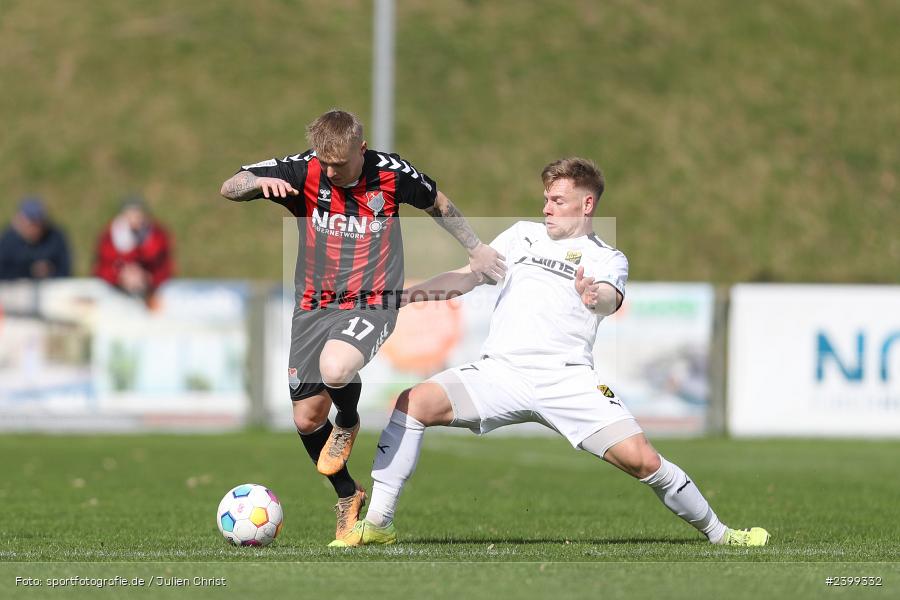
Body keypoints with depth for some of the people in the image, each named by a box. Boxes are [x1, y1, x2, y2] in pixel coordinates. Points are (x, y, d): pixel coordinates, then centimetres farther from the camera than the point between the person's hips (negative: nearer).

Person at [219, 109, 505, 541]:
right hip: (313, 307, 3)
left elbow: (439, 205, 12)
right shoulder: (303, 171, -8)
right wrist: (261, 182, -32)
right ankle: (347, 496, 30)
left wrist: (476, 249, 17)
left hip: (372, 306, -3)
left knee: (334, 368, -34)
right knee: (307, 420, 4)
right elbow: (229, 188, -11)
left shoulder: (391, 173, -8)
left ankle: (348, 425, 2)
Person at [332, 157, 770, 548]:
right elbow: (467, 276, 20)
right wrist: (405, 293, 6)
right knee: (414, 403, -20)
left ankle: (716, 533, 6)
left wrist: (597, 297, -38)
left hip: (567, 379, -3)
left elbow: (611, 300, -13)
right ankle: (378, 523, -13)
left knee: (642, 459, -16)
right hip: (500, 372, 3)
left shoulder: (608, 259, 9)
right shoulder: (522, 235, 21)